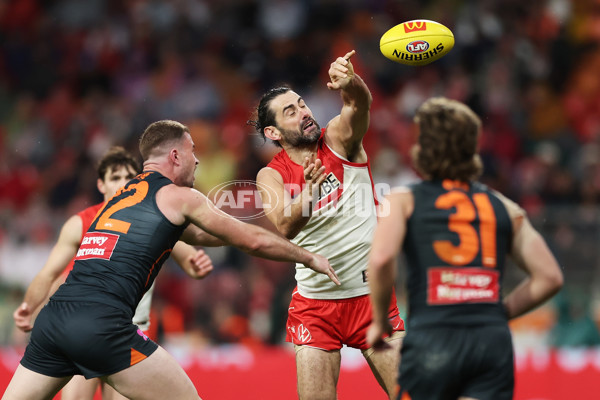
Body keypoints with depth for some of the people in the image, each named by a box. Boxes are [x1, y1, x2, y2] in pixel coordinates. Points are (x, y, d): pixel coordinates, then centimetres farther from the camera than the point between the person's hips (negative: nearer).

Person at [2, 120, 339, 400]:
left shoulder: (122, 196, 29)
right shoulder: (178, 196, 8)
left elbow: (197, 236, 42)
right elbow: (254, 242, 13)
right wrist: (309, 258, 26)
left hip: (53, 320, 7)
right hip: (101, 323, -7)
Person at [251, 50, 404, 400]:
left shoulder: (339, 138, -2)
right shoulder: (271, 176, -2)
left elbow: (361, 103, -24)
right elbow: (284, 227, -21)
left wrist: (350, 83, -48)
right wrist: (309, 192, -41)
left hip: (370, 293, 0)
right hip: (316, 302, 0)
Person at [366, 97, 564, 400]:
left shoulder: (404, 200, 7)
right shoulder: (504, 207, 17)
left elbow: (381, 258, -12)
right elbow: (550, 277, 11)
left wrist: (379, 322, 2)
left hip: (430, 341, -2)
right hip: (494, 342, 2)